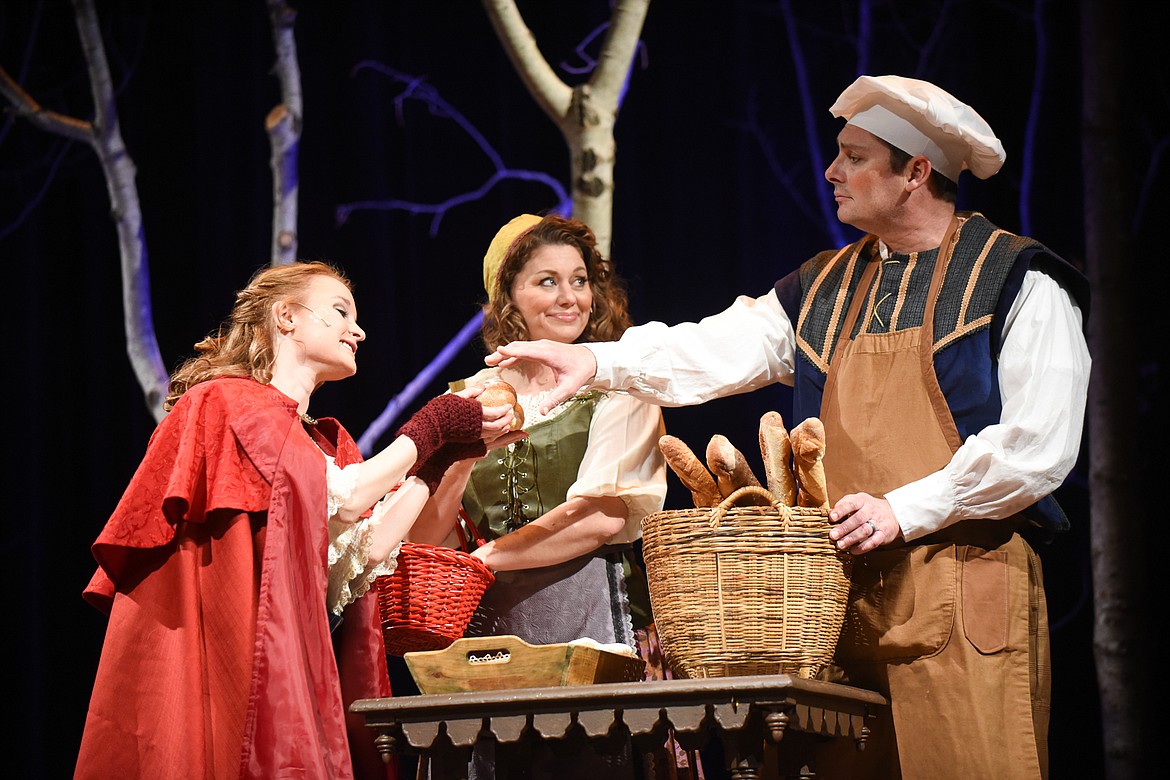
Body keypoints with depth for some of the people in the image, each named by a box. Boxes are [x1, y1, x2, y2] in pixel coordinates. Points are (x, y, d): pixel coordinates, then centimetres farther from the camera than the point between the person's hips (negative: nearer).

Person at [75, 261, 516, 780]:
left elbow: (367, 549, 5)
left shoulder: (327, 442, 20)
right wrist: (429, 429, -2)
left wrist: (442, 454, 4)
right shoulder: (226, 401, -3)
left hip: (297, 670, 7)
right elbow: (341, 501, -12)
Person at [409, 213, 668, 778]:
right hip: (488, 622, 3)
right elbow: (424, 537, 6)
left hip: (586, 614, -3)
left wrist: (485, 557, -9)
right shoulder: (478, 394, 12)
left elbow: (605, 515, -10)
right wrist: (461, 459, -12)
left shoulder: (615, 387, 3)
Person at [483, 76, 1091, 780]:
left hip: (965, 596, -5)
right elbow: (715, 351, 9)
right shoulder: (824, 290, 18)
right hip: (849, 592, 5)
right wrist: (599, 361, -6)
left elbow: (1039, 446, -9)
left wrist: (903, 509, -12)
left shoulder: (1017, 282, -1)